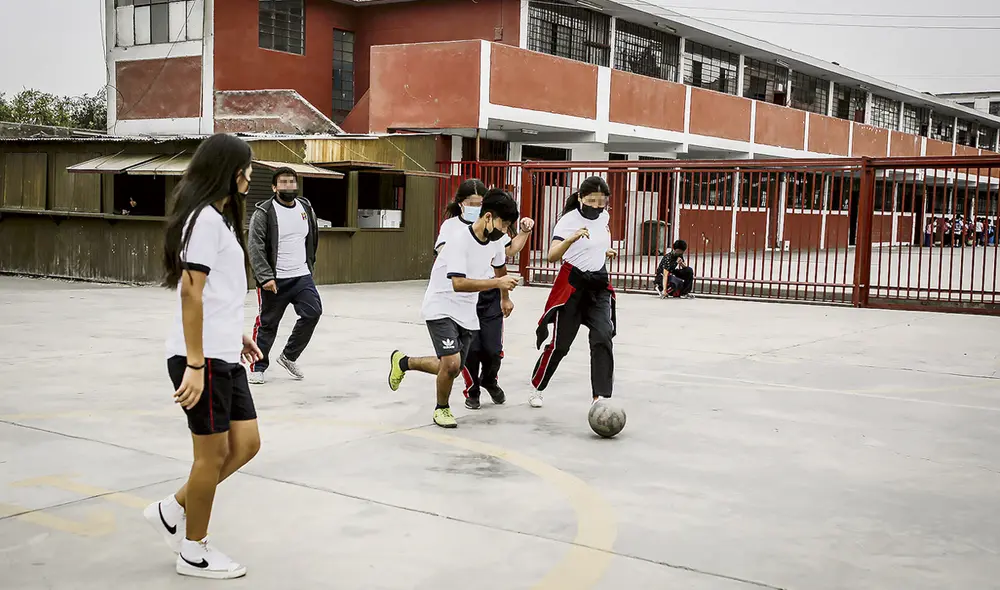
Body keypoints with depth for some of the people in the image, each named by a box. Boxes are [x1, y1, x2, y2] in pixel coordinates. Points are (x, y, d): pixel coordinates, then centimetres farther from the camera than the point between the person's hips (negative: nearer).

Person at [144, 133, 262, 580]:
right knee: (213, 453, 2)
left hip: (224, 357, 9)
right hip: (202, 358, -9)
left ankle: (172, 510, 23)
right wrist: (195, 365, -23)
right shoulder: (205, 218, -14)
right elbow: (191, 293, -20)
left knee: (245, 444, 9)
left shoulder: (220, 217, 16)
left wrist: (236, 336, 23)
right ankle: (194, 552, 18)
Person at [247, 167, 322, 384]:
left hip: (302, 276, 5)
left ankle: (289, 356, 12)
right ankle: (258, 367, 19)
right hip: (274, 280, -5)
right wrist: (265, 277, -20)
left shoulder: (306, 208, 8)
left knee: (312, 313, -7)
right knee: (267, 323, 2)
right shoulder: (263, 212, -9)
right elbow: (256, 248, -13)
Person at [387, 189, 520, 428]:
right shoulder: (460, 239, -23)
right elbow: (458, 283, -33)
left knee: (453, 369, 12)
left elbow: (500, 266, 23)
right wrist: (497, 282, -35)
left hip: (467, 315, 8)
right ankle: (442, 408, 9)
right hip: (441, 308, -7)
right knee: (452, 363, -21)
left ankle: (403, 362, 36)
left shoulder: (495, 242, -1)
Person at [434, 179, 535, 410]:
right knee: (470, 348, -3)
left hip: (489, 295, 3)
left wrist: (524, 231, 5)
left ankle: (489, 380, 34)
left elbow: (509, 250, 18)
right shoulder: (451, 225, -2)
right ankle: (472, 391, 23)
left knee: (493, 348, 0)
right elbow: (442, 253, -18)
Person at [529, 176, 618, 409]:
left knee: (603, 339, -14)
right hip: (572, 285, -4)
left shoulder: (604, 217, 3)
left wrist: (605, 253, 9)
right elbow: (552, 256, -32)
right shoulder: (568, 220, -16)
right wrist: (572, 238, -47)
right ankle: (537, 389, 24)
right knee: (560, 344, 2)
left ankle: (601, 397, -12)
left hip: (600, 285, 5)